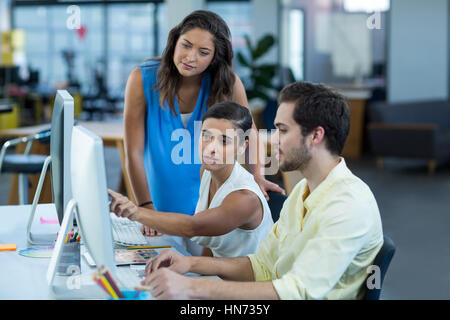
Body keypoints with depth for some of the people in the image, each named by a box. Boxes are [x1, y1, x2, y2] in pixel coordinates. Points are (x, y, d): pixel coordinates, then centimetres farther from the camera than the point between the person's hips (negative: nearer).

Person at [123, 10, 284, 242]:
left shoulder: (228, 83, -9)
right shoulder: (142, 80, -12)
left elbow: (249, 131, 9)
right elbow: (133, 153, -11)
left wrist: (258, 175, -6)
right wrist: (147, 210, -17)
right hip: (161, 204, -1)